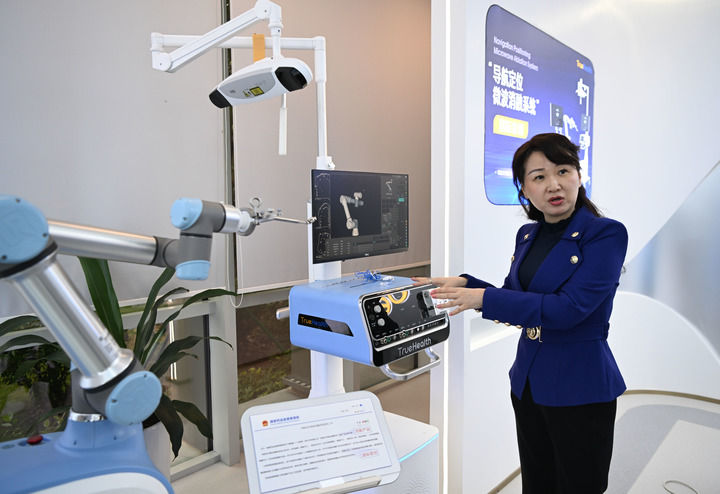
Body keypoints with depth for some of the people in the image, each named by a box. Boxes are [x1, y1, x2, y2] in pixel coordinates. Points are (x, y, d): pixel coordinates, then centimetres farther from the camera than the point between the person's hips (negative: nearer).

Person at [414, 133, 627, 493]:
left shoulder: (606, 234, -15)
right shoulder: (527, 235, 6)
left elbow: (569, 308, -25)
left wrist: (483, 297, -24)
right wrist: (465, 284, 0)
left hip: (579, 387, -6)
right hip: (528, 381, 7)